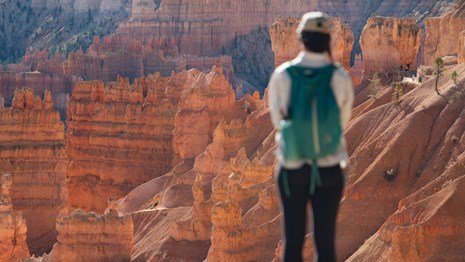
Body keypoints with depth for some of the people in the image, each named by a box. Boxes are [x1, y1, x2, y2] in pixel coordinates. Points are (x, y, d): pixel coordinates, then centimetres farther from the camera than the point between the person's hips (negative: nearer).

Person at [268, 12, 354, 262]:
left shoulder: (281, 75, -9)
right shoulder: (340, 78, -9)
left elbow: (277, 119, 4)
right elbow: (342, 120, 6)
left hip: (291, 168, 0)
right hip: (329, 168, 0)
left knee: (293, 240, 9)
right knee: (325, 241, 7)